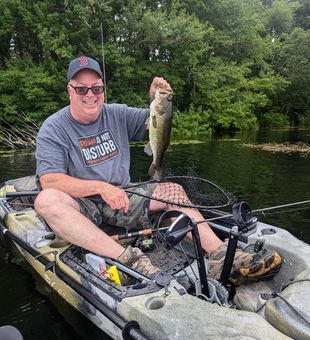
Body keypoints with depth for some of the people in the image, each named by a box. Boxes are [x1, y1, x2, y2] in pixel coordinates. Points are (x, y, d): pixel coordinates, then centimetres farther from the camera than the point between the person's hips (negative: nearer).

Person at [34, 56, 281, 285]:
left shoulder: (117, 114, 5)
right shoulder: (53, 128, -7)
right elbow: (49, 181, -17)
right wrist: (101, 187, -27)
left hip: (120, 199, 4)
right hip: (81, 206, -3)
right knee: (47, 200, -34)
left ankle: (220, 256, -26)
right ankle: (128, 259, -43)